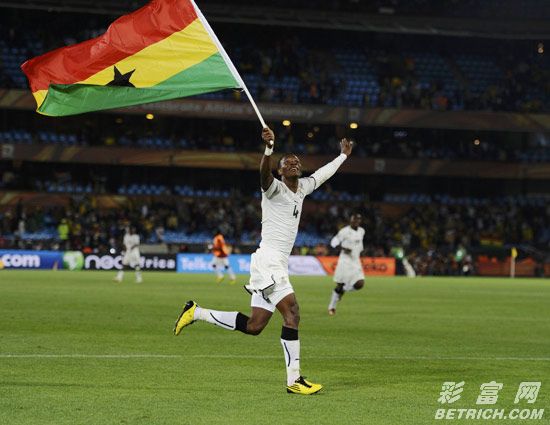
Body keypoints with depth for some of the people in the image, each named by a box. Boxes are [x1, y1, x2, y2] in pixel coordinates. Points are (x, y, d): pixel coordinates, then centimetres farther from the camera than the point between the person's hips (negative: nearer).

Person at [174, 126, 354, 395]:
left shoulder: (302, 187, 17)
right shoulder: (275, 189, -7)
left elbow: (323, 173, 36)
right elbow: (264, 174, -30)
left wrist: (343, 155, 48)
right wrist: (269, 148, -48)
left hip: (277, 265, 9)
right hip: (269, 260, -9)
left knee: (253, 326, 7)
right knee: (292, 313, -17)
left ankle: (196, 313, 18)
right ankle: (294, 380, -16)